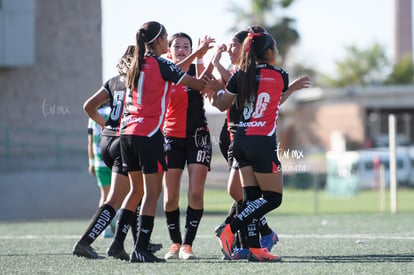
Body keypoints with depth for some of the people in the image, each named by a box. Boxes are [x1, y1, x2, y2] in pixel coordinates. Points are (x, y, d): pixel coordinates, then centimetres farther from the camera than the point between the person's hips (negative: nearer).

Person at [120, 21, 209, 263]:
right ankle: (141, 249, -11)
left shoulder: (137, 64, 12)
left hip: (128, 132, 8)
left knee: (137, 189, 19)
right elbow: (197, 84, -4)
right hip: (149, 135, -8)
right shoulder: (160, 64, -9)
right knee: (152, 193, -5)